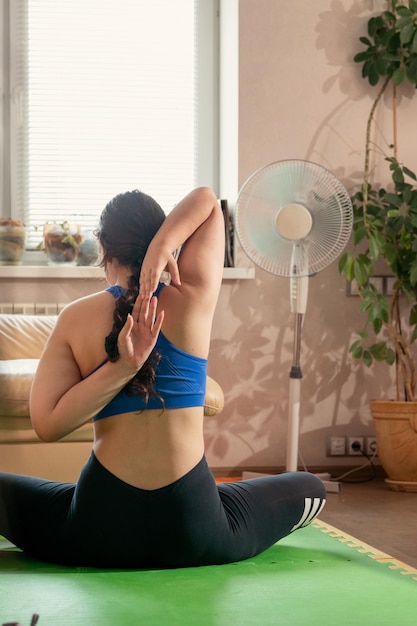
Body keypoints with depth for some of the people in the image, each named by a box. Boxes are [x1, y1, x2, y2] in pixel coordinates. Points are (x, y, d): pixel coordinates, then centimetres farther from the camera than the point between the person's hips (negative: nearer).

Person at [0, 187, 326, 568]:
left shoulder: (76, 318, -3)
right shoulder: (193, 300, -3)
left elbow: (46, 425, -10)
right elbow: (207, 199, 10)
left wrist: (120, 368, -14)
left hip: (100, 530, 0)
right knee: (311, 488, 27)